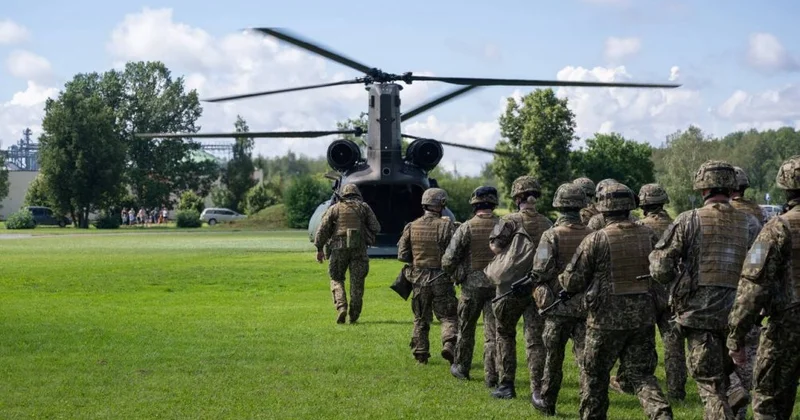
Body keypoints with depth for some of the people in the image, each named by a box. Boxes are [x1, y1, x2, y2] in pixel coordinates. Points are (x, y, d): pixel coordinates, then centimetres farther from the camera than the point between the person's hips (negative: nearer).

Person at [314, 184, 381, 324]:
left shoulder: (335, 208, 9)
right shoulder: (364, 207, 10)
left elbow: (323, 228, 1)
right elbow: (376, 227, 5)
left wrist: (319, 249, 3)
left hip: (339, 249, 0)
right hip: (359, 248, 0)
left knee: (336, 279, 11)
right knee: (357, 282, 6)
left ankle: (341, 307, -9)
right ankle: (354, 315, 5)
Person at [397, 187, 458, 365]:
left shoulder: (411, 227, 0)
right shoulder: (446, 225, -11)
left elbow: (402, 254, 2)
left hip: (419, 279, 3)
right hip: (441, 279, -3)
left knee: (421, 319, 15)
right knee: (449, 316, 5)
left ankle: (420, 355, 17)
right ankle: (449, 344, -16)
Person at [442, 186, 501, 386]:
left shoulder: (466, 227, -10)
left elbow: (448, 260, -10)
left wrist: (451, 273, 11)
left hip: (472, 286, -1)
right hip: (497, 285, 1)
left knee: (466, 328, 16)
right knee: (493, 332, 4)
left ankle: (461, 368, 30)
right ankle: (492, 376, 1)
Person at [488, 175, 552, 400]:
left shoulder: (510, 221, -9)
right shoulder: (547, 224, 5)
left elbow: (496, 247, -17)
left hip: (512, 286, -3)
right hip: (539, 287, 3)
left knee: (505, 334, 14)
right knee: (535, 338, 5)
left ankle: (506, 385, 13)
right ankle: (537, 389, -2)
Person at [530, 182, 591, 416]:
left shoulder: (551, 235, -11)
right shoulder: (592, 235, -1)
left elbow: (541, 272, -16)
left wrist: (536, 281, 5)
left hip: (558, 306, -2)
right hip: (586, 305, 2)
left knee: (554, 357, 13)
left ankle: (547, 403, 27)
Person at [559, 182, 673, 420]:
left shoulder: (595, 240, -11)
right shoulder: (649, 236, 2)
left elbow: (572, 281, -6)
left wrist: (563, 281, 15)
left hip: (606, 319, -3)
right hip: (644, 317, 3)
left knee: (594, 374, 15)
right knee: (642, 374, 9)